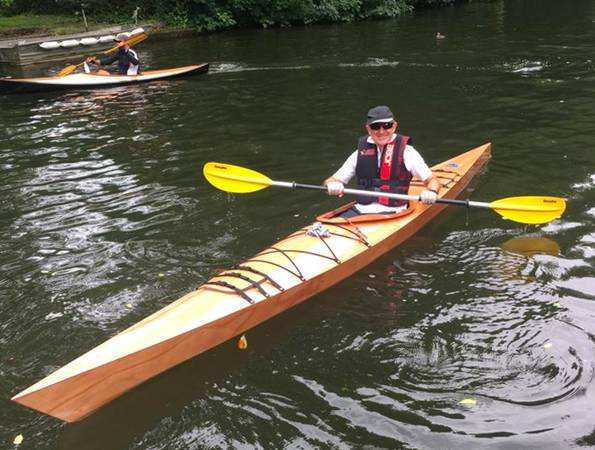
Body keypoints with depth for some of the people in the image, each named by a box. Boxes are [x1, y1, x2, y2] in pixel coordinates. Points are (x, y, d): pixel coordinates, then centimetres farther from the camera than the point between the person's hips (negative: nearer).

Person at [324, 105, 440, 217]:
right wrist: (331, 185, -15)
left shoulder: (406, 151, 2)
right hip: (360, 209, 3)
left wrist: (431, 192, -21)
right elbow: (332, 180, 10)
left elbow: (432, 180, 2)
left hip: (391, 213, -2)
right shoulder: (360, 153, 11)